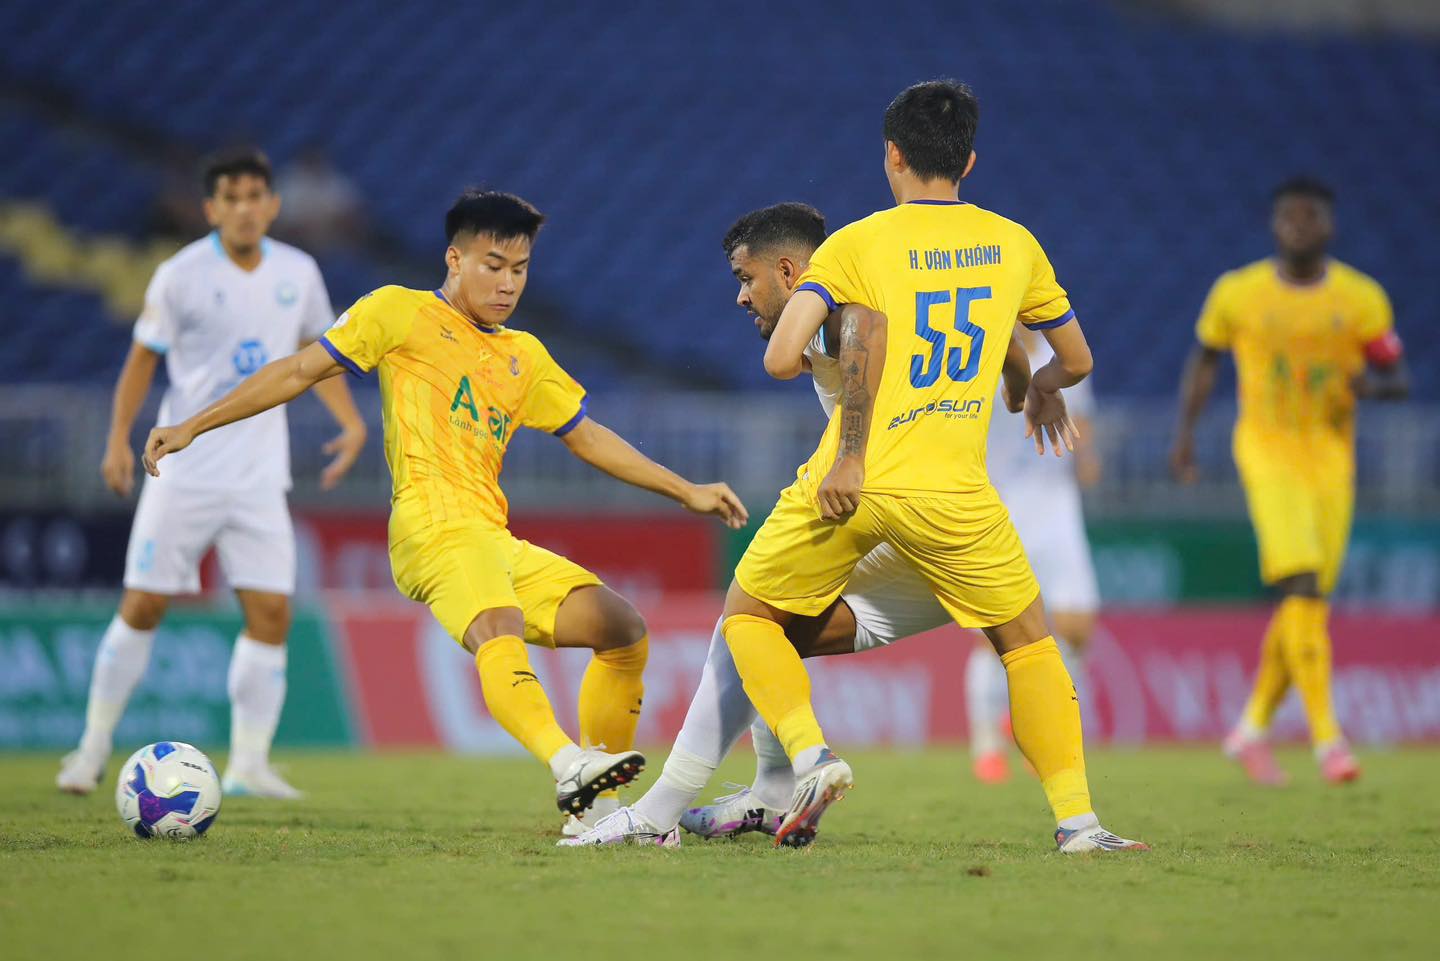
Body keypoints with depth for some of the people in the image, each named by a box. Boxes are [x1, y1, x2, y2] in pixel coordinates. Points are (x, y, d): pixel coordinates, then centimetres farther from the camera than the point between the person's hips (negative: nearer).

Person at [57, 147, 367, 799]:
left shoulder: (298, 274, 4)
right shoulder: (181, 276, -7)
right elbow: (143, 358, 1)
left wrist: (350, 421, 6)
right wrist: (119, 439, -9)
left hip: (259, 478, 3)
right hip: (183, 472, -3)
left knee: (270, 612, -7)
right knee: (142, 606, -1)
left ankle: (248, 764, -1)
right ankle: (95, 745, 13)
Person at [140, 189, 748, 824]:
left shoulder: (525, 358, 26)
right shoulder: (401, 313, 9)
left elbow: (588, 439, 33)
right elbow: (299, 373, 9)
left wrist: (686, 492, 29)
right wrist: (192, 427, 4)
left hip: (496, 542, 8)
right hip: (434, 527, -8)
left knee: (625, 631, -2)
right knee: (499, 627, -35)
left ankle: (596, 806, 1)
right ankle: (568, 767, -60)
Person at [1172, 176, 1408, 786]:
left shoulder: (1362, 298, 1)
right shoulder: (1237, 294, -1)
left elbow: (1397, 378, 6)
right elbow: (1205, 358, 15)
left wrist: (1375, 384, -16)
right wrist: (1185, 433, 9)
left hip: (1332, 456, 3)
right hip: (1268, 451, -3)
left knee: (1308, 602, 6)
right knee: (1302, 588, -19)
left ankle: (1254, 727, 25)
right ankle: (1326, 736, -22)